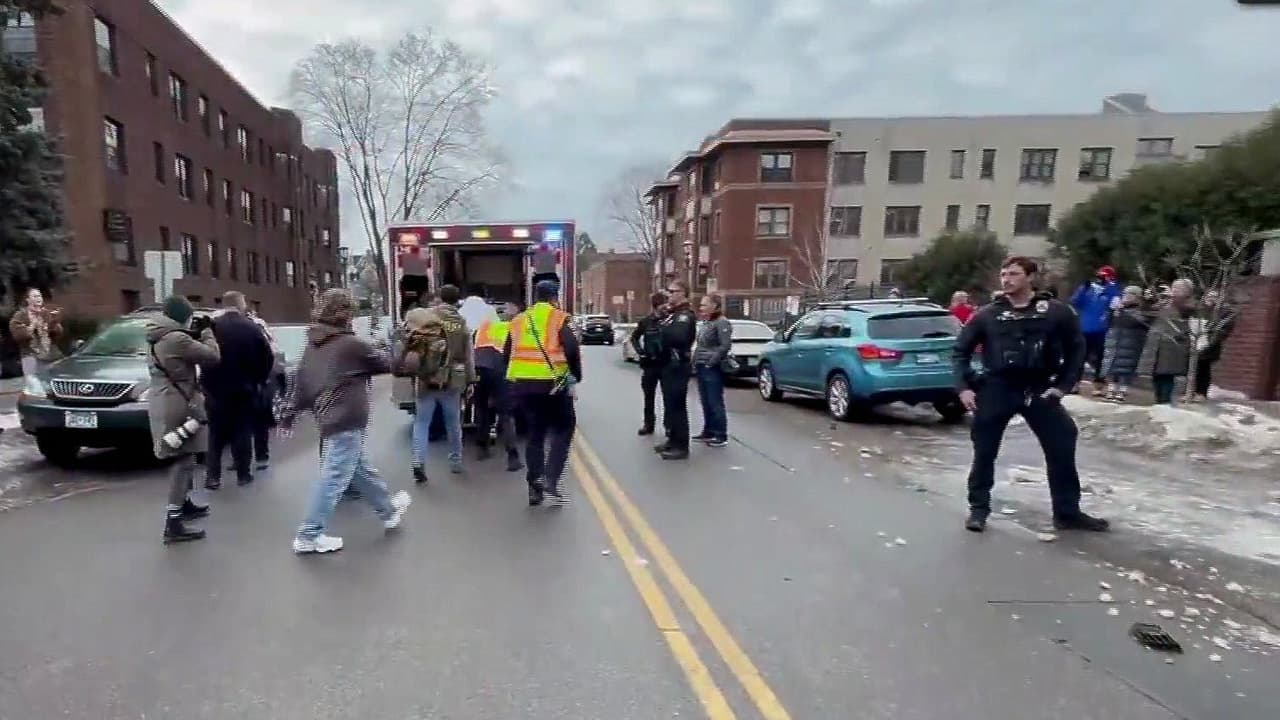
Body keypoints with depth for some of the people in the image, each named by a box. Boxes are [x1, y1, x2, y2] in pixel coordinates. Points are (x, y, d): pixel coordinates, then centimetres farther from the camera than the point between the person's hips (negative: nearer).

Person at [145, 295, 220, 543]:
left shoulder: (157, 338, 11)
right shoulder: (177, 339, -19)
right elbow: (212, 356, -15)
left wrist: (196, 336, 8)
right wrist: (206, 332, 0)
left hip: (164, 404, 10)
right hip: (178, 406, -10)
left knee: (183, 460, 23)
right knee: (183, 461, -8)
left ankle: (184, 504, 37)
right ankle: (173, 524, -8)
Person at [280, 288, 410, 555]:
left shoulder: (313, 345, 10)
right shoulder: (351, 344, -12)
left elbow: (300, 380, 12)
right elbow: (385, 364, -1)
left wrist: (289, 413, 17)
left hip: (329, 418, 9)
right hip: (346, 422, -9)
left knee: (362, 469, 19)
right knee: (334, 477, -2)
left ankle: (389, 510, 35)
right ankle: (308, 537, 4)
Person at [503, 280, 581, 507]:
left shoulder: (519, 321, 14)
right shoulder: (559, 318, -2)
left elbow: (507, 354, 15)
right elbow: (572, 350, -13)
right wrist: (576, 375, 0)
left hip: (522, 384, 5)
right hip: (551, 383, -5)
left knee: (535, 432, 16)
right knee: (563, 428, 11)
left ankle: (535, 486, 17)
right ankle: (551, 478, -3)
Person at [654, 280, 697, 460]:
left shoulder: (686, 316, -13)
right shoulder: (671, 314, 17)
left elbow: (679, 337, -29)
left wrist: (661, 329, -18)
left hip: (677, 367, -10)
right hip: (667, 365, 10)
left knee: (677, 406, -6)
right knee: (669, 405, 15)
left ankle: (681, 446, -1)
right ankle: (672, 440, 25)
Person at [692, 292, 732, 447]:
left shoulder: (722, 322, -11)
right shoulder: (705, 323, 15)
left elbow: (726, 345, -19)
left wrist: (712, 362, -18)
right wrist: (695, 363, 10)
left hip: (713, 369, -9)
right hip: (701, 368, 9)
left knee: (715, 403, -4)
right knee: (706, 403, 13)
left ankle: (721, 436, 2)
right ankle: (708, 431, 22)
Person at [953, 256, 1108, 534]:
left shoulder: (1055, 312, 2)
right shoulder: (987, 314, 2)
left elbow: (1076, 349, 9)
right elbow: (961, 350, 6)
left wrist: (1063, 385, -1)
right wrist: (964, 387, -4)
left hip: (1039, 390, 1)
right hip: (996, 389, 0)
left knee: (1061, 450, 4)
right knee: (984, 452, 2)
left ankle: (1068, 512, 21)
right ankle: (979, 508, 16)